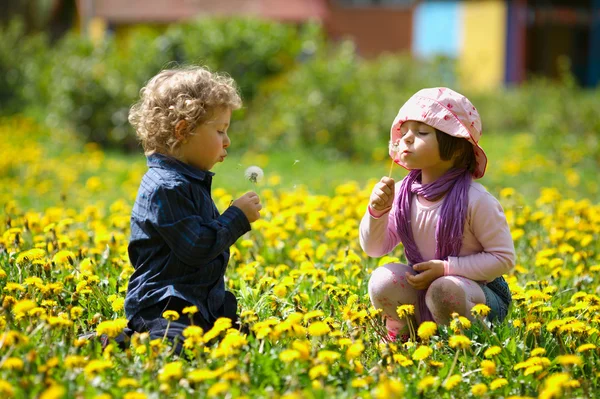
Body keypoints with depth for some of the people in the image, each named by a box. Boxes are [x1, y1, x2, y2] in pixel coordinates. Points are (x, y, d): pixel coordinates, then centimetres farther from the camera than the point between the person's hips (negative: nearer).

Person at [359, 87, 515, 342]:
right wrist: (377, 211, -20)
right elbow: (374, 248, 0)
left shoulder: (476, 201, -20)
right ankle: (400, 334, 3)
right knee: (382, 279, -23)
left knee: (444, 290, -35)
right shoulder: (402, 193, -5)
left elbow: (504, 259, -15)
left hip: (479, 292, -4)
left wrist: (446, 268, -23)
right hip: (420, 286, 4)